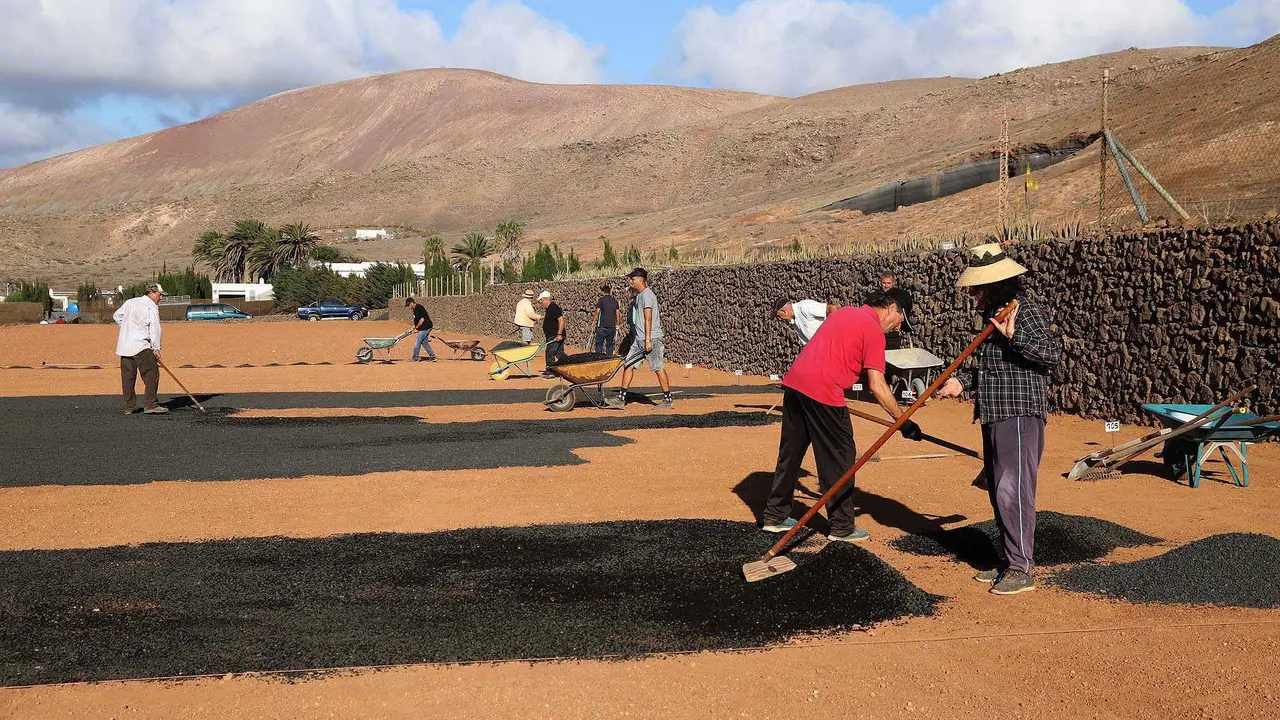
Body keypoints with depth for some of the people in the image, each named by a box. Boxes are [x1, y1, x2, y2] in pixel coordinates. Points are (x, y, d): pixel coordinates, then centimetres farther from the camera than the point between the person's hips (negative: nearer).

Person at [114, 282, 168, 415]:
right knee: (151, 374, -6)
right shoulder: (152, 308, -7)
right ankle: (150, 405, -14)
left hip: (124, 346, 8)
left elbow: (116, 316, 26)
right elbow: (154, 329, -12)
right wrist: (156, 349, -10)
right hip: (141, 346, -8)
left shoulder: (129, 302, 15)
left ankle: (128, 407, 13)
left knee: (128, 377, 10)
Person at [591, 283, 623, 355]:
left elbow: (597, 312, -6)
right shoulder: (615, 300, 9)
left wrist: (593, 322, 4)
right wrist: (617, 325, 21)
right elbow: (617, 313, 12)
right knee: (610, 344, 8)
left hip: (602, 326, -4)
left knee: (599, 344, 3)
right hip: (612, 326, 4)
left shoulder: (601, 299, -5)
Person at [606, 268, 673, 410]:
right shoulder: (639, 295, 17)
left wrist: (648, 340, -24)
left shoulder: (647, 295, -13)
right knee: (628, 365, 6)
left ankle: (668, 400, 3)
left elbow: (648, 319, -20)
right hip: (639, 339, 10)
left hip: (651, 338, -10)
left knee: (658, 368, -4)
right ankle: (621, 399, 7)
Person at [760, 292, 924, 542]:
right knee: (840, 457, 4)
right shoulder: (873, 331, -5)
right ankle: (842, 527, 10)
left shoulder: (845, 312, 21)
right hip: (822, 392, -8)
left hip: (793, 381, 9)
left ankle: (774, 516, 26)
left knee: (790, 453, 17)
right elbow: (877, 386, -11)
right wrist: (903, 422, -8)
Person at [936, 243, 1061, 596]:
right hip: (994, 417, 10)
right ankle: (1009, 561, 22)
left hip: (1020, 415, -10)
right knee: (997, 490, 13)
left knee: (1013, 490, -11)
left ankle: (1022, 568, -6)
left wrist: (1013, 335, -27)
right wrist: (963, 382, 14)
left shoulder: (1027, 311, -11)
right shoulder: (993, 315, 17)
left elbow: (1052, 352, -22)